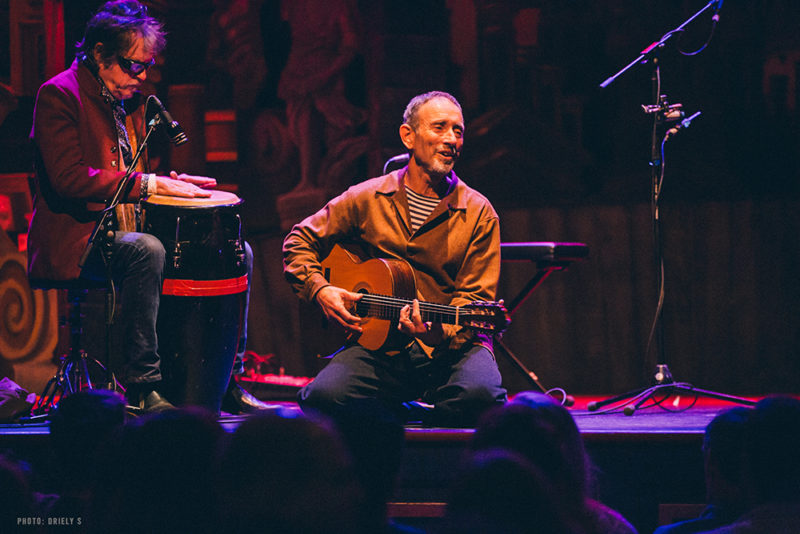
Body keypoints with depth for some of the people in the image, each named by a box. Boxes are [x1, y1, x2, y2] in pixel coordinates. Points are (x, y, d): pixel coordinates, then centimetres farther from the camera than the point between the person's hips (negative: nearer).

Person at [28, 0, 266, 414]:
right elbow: (69, 178, -22)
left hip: (122, 226, 9)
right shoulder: (59, 95, -10)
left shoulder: (130, 101, 17)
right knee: (146, 250, -38)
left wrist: (170, 182, 4)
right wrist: (149, 184, -22)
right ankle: (141, 386, -35)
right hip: (75, 237, -9)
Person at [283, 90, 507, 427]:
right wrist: (320, 291, 0)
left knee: (479, 395, -36)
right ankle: (398, 416, 1)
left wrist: (438, 330, -23)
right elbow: (300, 242, 18)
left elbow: (475, 296, -3)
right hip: (379, 345, 1)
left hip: (452, 346, -1)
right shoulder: (368, 200, 8)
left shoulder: (478, 214, 4)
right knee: (323, 397, -29)